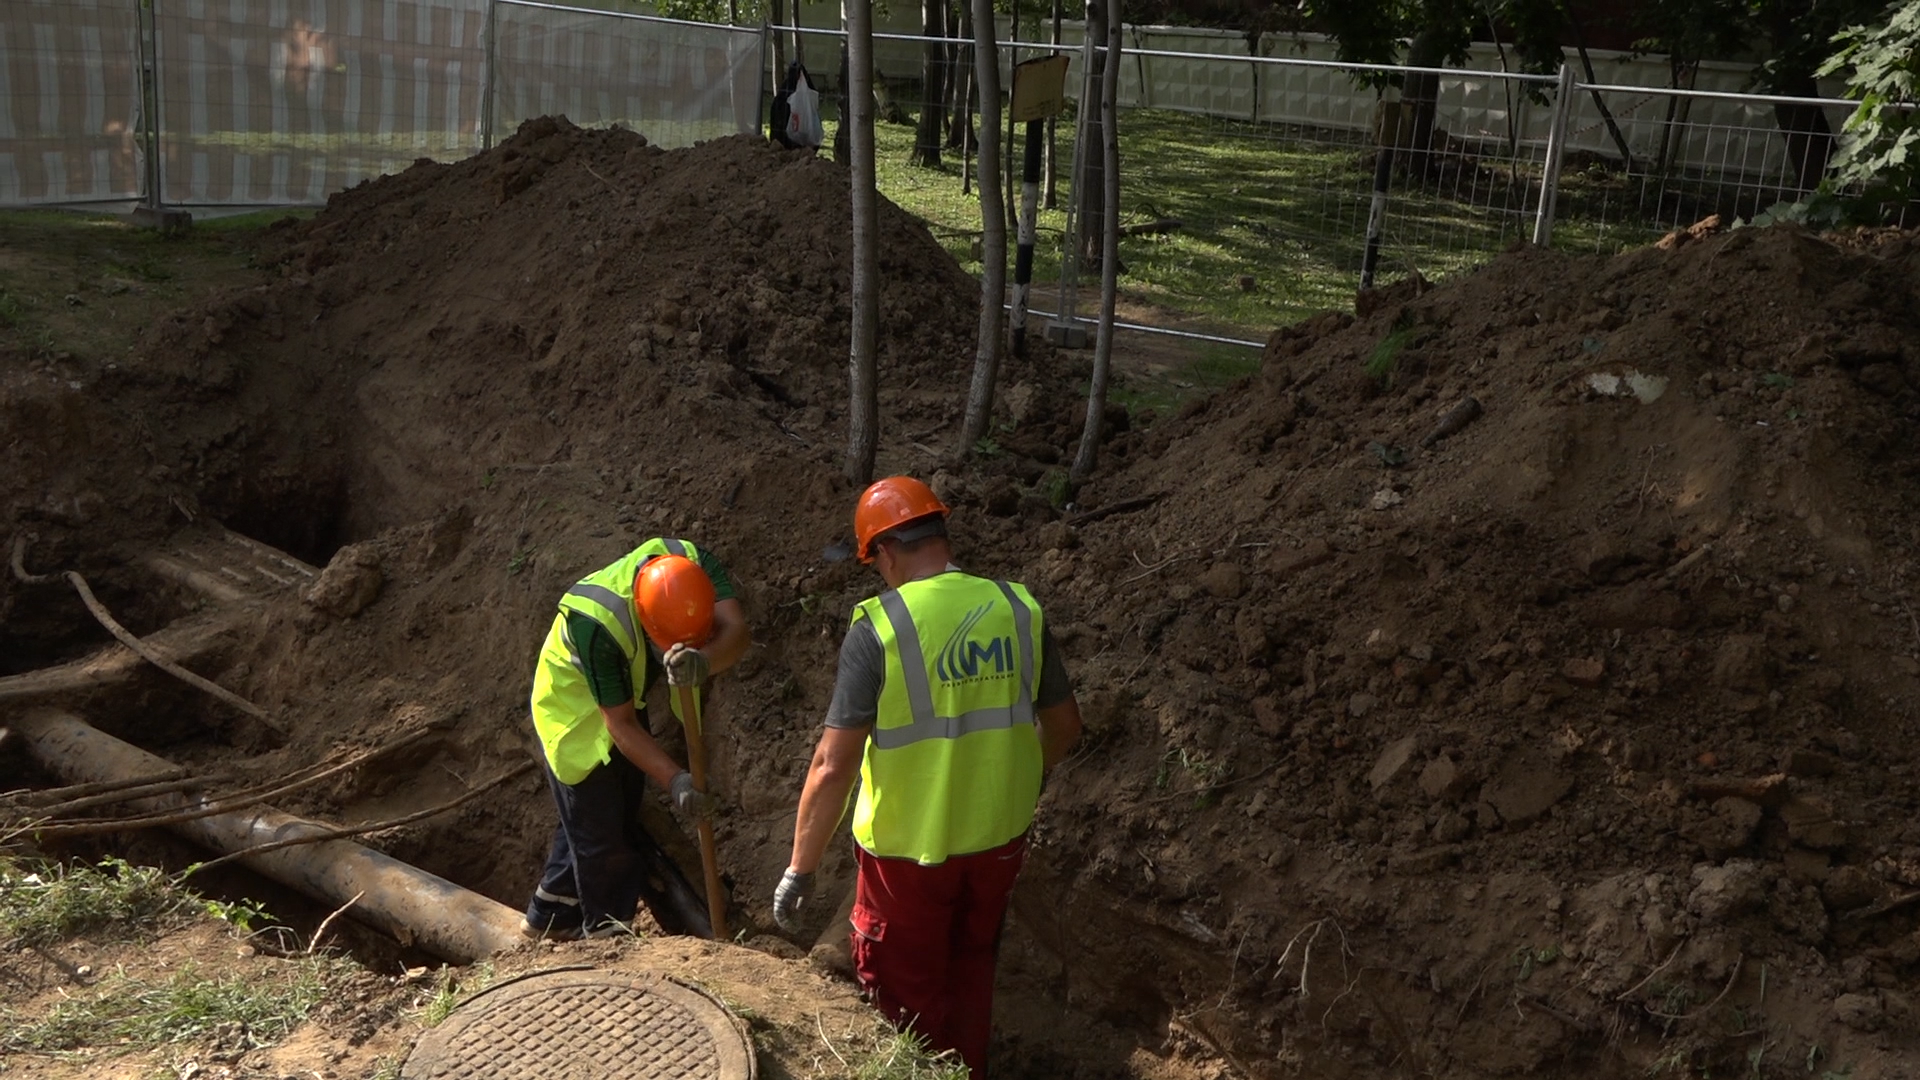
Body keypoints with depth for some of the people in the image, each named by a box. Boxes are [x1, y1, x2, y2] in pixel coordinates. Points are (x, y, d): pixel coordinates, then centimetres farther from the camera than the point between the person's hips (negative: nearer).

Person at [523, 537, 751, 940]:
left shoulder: (695, 563, -29)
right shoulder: (597, 624, -42)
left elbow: (735, 629, -40)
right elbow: (621, 726, -33)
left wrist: (704, 661, -61)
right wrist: (675, 781, -41)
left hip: (627, 694, 7)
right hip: (577, 711, -6)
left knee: (619, 814, 20)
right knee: (599, 832, 1)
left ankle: (548, 917, 38)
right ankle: (605, 931, 24)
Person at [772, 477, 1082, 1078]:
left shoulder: (879, 627, -20)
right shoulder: (1018, 608, -7)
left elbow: (833, 766, -22)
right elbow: (1063, 727, 5)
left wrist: (800, 869, -11)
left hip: (909, 847, -5)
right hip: (999, 838, 5)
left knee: (906, 994, 18)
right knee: (971, 970, 29)